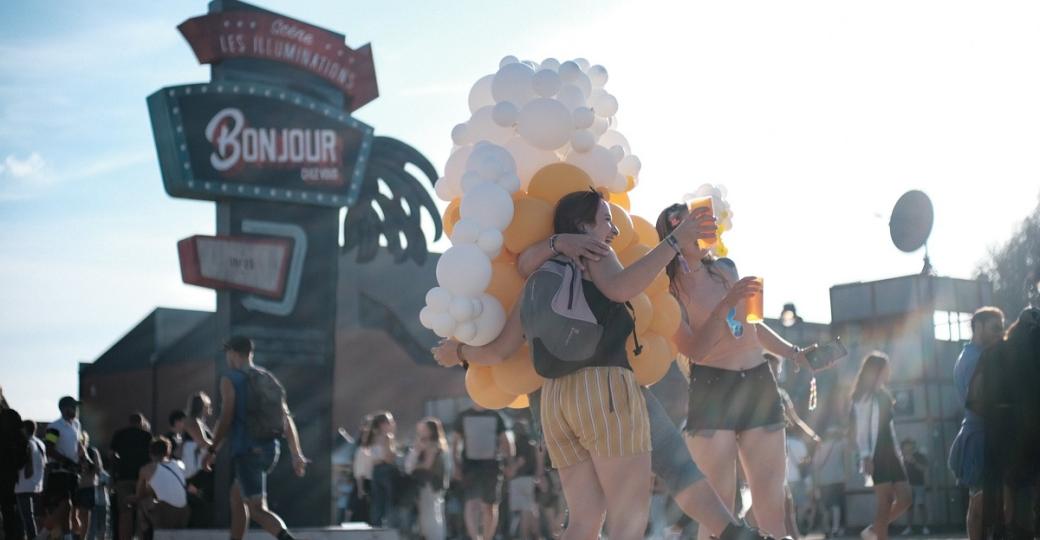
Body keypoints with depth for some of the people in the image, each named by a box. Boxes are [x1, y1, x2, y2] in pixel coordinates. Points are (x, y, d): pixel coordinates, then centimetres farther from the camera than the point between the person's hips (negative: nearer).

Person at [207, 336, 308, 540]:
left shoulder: (229, 379, -3)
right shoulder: (268, 378, 15)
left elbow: (226, 418, -12)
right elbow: (287, 418, 11)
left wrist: (212, 450, -3)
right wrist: (297, 454, 10)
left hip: (247, 451, -7)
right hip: (270, 449, 7)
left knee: (257, 509, -10)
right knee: (237, 494, 26)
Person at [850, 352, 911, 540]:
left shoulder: (883, 395, 20)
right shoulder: (864, 396, -4)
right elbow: (861, 428, -10)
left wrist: (897, 451, 14)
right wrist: (865, 456, -18)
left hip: (890, 452, 8)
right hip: (876, 454, -8)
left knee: (904, 498, 2)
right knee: (885, 502, -12)